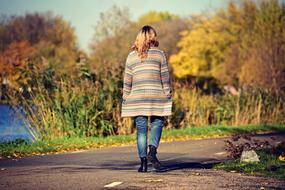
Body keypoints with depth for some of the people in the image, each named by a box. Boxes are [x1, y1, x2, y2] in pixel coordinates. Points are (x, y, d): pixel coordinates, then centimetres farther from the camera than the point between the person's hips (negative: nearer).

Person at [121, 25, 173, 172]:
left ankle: (143, 161, 0)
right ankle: (152, 151, -13)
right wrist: (168, 95, 6)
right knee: (157, 124, 9)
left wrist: (125, 99, 13)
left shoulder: (132, 56, 7)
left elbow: (127, 81, 7)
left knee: (141, 129, 3)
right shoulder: (159, 54, 1)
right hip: (156, 96, -2)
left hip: (137, 97, 2)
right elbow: (165, 77, 0)